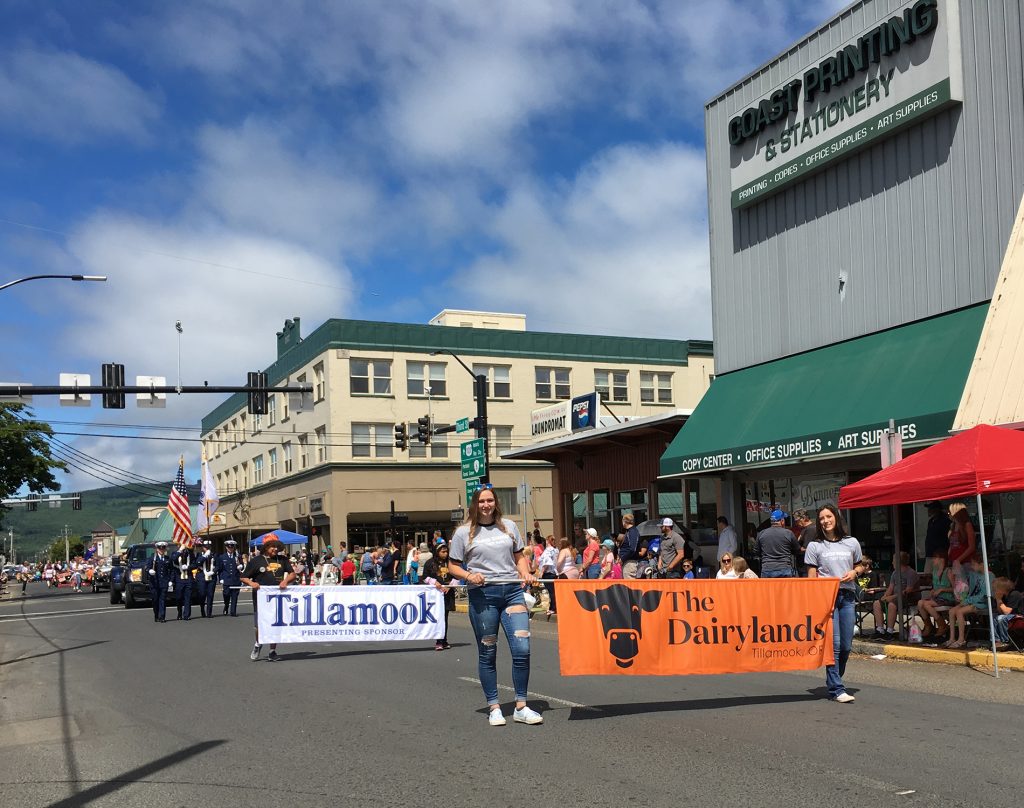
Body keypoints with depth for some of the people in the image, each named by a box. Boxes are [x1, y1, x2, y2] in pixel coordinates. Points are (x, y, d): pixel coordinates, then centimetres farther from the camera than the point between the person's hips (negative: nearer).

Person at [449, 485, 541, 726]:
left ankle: (521, 707, 6)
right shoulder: (464, 532, 3)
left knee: (522, 649, -6)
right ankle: (493, 707, 17)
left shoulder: (509, 526, 12)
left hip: (512, 591, 2)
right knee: (487, 653, 5)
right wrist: (469, 575, -14)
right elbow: (453, 566, 5)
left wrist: (526, 573, 1)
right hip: (482, 595, -2)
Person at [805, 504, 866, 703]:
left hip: (848, 597, 3)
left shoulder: (852, 543, 13)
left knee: (846, 645, 4)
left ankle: (833, 681, 25)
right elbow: (811, 577, 3)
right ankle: (836, 689, -7)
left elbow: (860, 566, 25)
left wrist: (854, 572, 1)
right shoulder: (815, 546, 5)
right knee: (834, 643, -11)